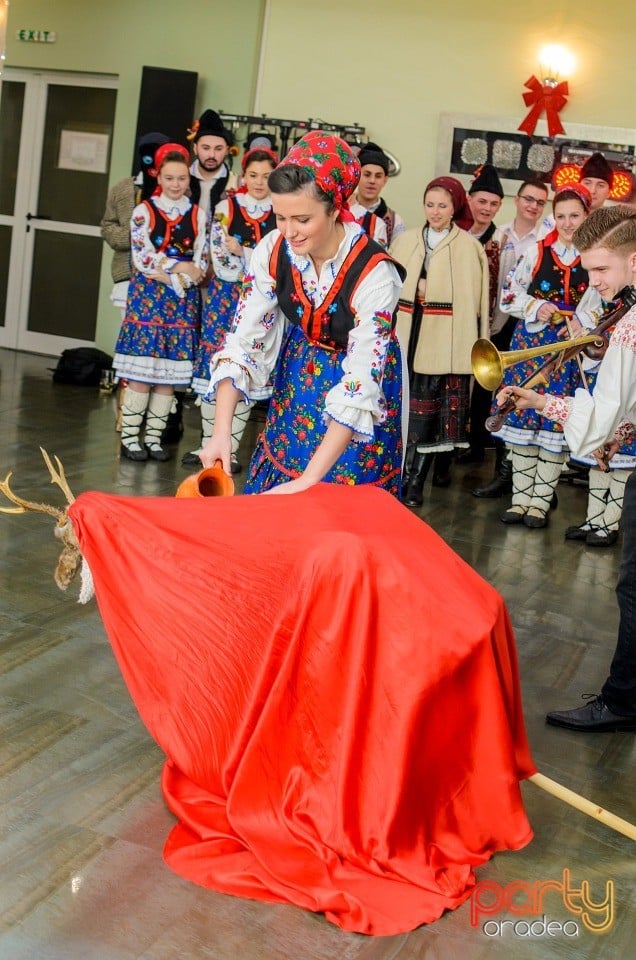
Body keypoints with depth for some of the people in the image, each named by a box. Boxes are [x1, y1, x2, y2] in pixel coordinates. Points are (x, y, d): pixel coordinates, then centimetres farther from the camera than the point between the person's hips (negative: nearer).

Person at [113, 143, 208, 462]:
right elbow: (143, 259, -6)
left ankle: (153, 437, 11)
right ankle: (130, 437, 3)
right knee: (142, 370, -6)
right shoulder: (144, 211, 2)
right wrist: (180, 268, -9)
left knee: (170, 372, 2)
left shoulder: (197, 215, 10)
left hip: (183, 300, 3)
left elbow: (201, 265, 4)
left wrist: (166, 272, -11)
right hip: (147, 296, -3)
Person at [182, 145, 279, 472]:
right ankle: (207, 443, 14)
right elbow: (221, 264, -5)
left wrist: (241, 252, -12)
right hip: (224, 297, 0)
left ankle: (231, 448, 11)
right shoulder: (226, 207, 2)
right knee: (214, 368, 3)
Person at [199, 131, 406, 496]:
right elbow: (243, 342, -15)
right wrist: (222, 433, -26)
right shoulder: (273, 250, -17)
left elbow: (358, 387, -33)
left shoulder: (374, 274, -30)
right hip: (297, 375, 4)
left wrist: (309, 479, -38)